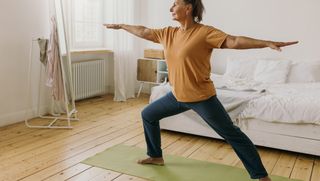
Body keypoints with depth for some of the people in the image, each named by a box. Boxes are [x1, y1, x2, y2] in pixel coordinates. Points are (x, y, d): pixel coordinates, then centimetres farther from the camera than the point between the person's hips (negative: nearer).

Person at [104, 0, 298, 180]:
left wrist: (267, 43, -35)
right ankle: (156, 156, 36)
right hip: (178, 95, 7)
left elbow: (234, 41, -24)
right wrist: (120, 26, 28)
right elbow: (144, 31, 17)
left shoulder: (205, 32, -15)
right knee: (148, 115, 18)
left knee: (232, 134, -1)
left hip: (202, 97, -7)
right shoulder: (168, 33, 4)